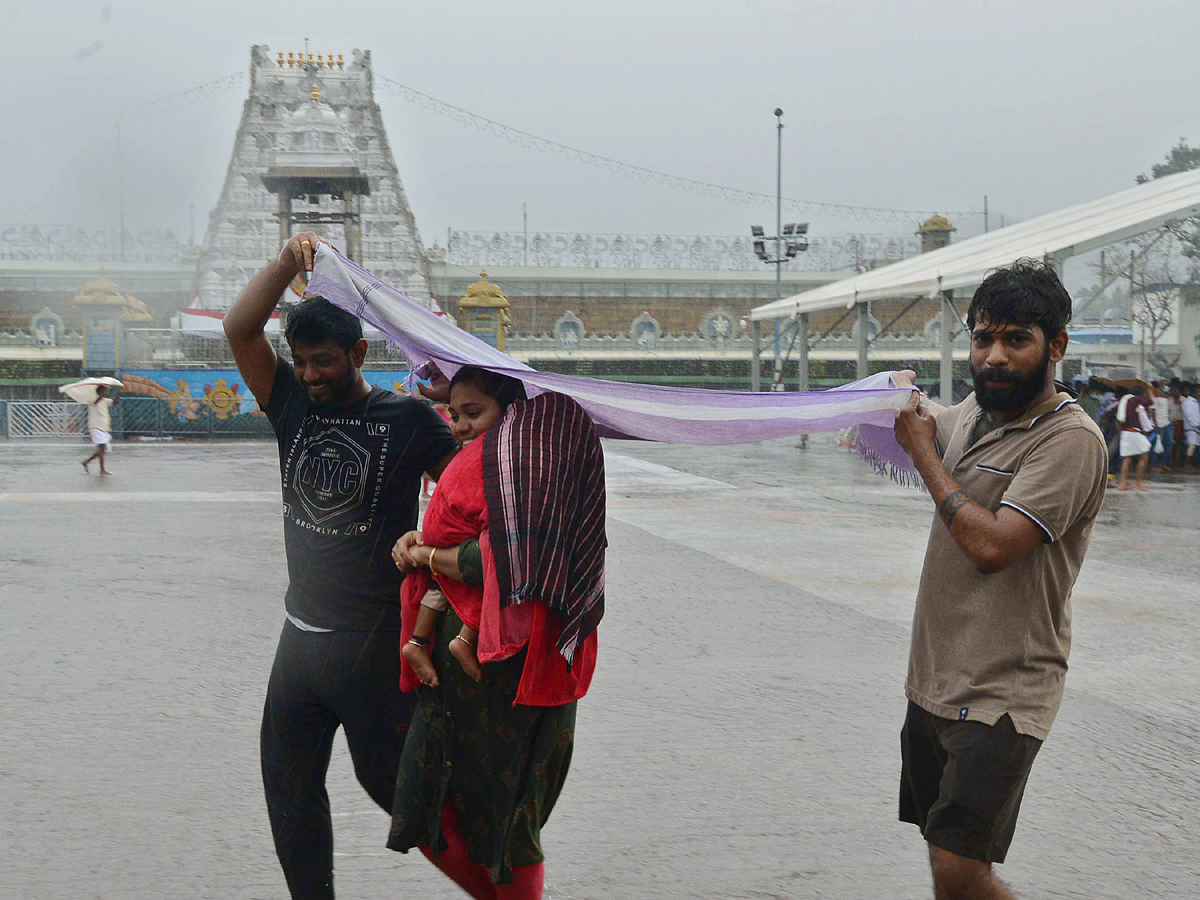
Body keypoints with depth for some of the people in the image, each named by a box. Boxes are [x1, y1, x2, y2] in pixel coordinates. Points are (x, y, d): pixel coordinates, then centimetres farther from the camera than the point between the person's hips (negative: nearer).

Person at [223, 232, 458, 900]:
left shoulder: (407, 418, -7)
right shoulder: (294, 406, 5)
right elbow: (240, 330, -4)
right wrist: (288, 264, -16)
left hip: (376, 642, -5)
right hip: (302, 635, 6)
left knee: (390, 778, 4)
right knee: (289, 782, 12)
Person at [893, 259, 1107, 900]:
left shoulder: (1070, 439, -17)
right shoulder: (973, 413, 9)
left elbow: (991, 544, -25)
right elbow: (906, 417, 34)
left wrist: (924, 454, -14)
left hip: (1000, 695, -8)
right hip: (934, 680, 8)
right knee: (944, 847, 16)